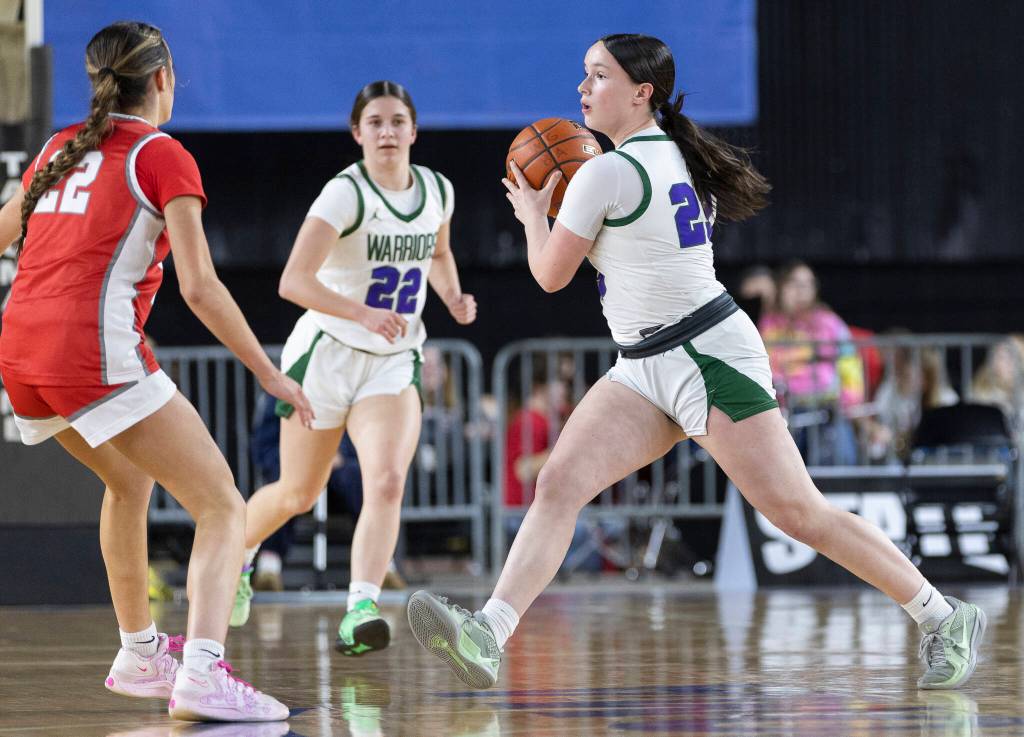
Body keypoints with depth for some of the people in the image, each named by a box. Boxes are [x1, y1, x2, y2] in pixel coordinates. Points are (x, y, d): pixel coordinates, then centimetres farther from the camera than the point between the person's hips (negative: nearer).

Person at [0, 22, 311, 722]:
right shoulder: (163, 157, 0)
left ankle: (139, 654, 39)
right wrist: (271, 375, -1)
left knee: (129, 480, 33)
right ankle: (203, 673, -27)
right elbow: (199, 287, -8)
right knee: (224, 508, -6)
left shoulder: (60, 148, 19)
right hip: (95, 350, -7)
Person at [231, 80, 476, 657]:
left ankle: (360, 613, -31)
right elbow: (294, 280, -27)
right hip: (327, 354, -3)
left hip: (394, 365, 3)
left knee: (387, 482, -22)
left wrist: (454, 297, 4)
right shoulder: (346, 193, -18)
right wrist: (363, 313, -40)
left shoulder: (438, 191, 1)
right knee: (298, 495, 12)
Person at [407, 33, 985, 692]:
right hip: (645, 370, 10)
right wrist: (565, 212, 23)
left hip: (708, 358, -10)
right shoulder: (675, 156, 12)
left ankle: (946, 618, 6)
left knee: (797, 512, -6)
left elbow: (551, 274, -5)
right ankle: (488, 635, -21)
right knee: (559, 482, -8)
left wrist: (532, 215, 13)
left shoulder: (604, 175, -15)